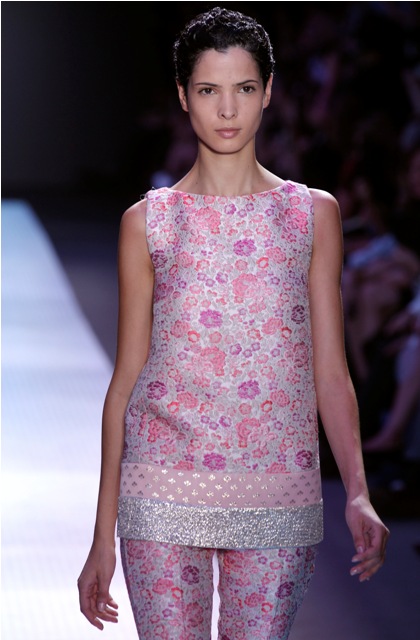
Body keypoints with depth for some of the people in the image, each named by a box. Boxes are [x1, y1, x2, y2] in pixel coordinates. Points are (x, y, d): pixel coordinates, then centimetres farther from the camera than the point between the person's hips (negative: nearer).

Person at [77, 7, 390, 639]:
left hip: (277, 502, 0)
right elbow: (127, 379, 7)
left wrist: (358, 492, -8)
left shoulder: (312, 213, 8)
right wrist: (103, 537, 4)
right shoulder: (148, 222, 6)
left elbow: (331, 374, 7)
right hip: (164, 491, 0)